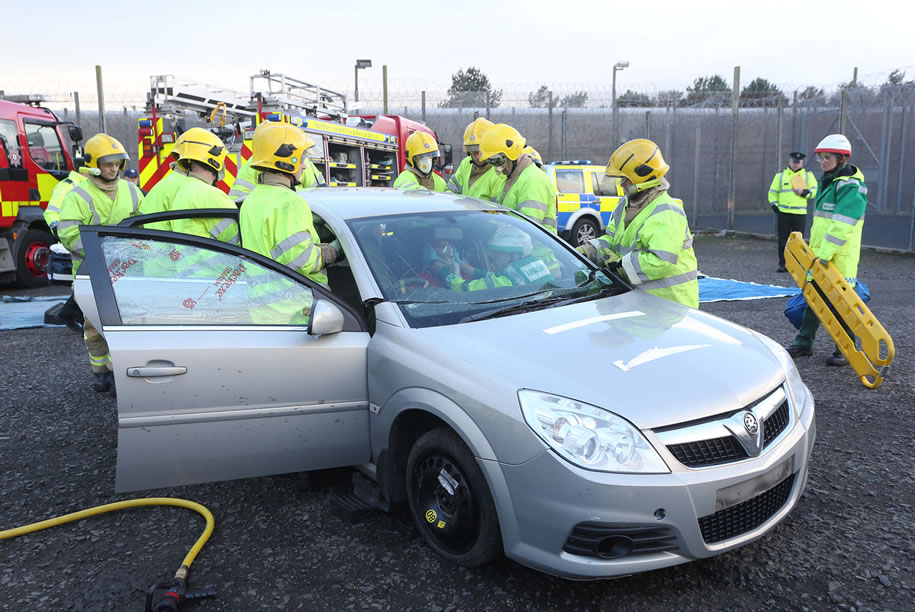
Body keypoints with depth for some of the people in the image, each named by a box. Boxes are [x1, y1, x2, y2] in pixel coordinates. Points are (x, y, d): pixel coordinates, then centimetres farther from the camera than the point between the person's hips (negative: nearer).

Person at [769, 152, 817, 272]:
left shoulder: (808, 175, 9)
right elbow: (772, 193, 10)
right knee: (783, 240, 2)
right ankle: (782, 264, 10)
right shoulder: (780, 175, 10)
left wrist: (804, 192, -12)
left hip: (800, 213, 0)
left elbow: (815, 191, 6)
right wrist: (775, 208, 0)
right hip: (783, 213, 0)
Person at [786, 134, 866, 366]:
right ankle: (804, 343, 21)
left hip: (840, 260, -9)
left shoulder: (850, 187, -14)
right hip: (819, 257, 9)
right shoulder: (827, 183, 16)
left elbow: (841, 226, -23)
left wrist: (823, 255, -27)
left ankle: (845, 351, 10)